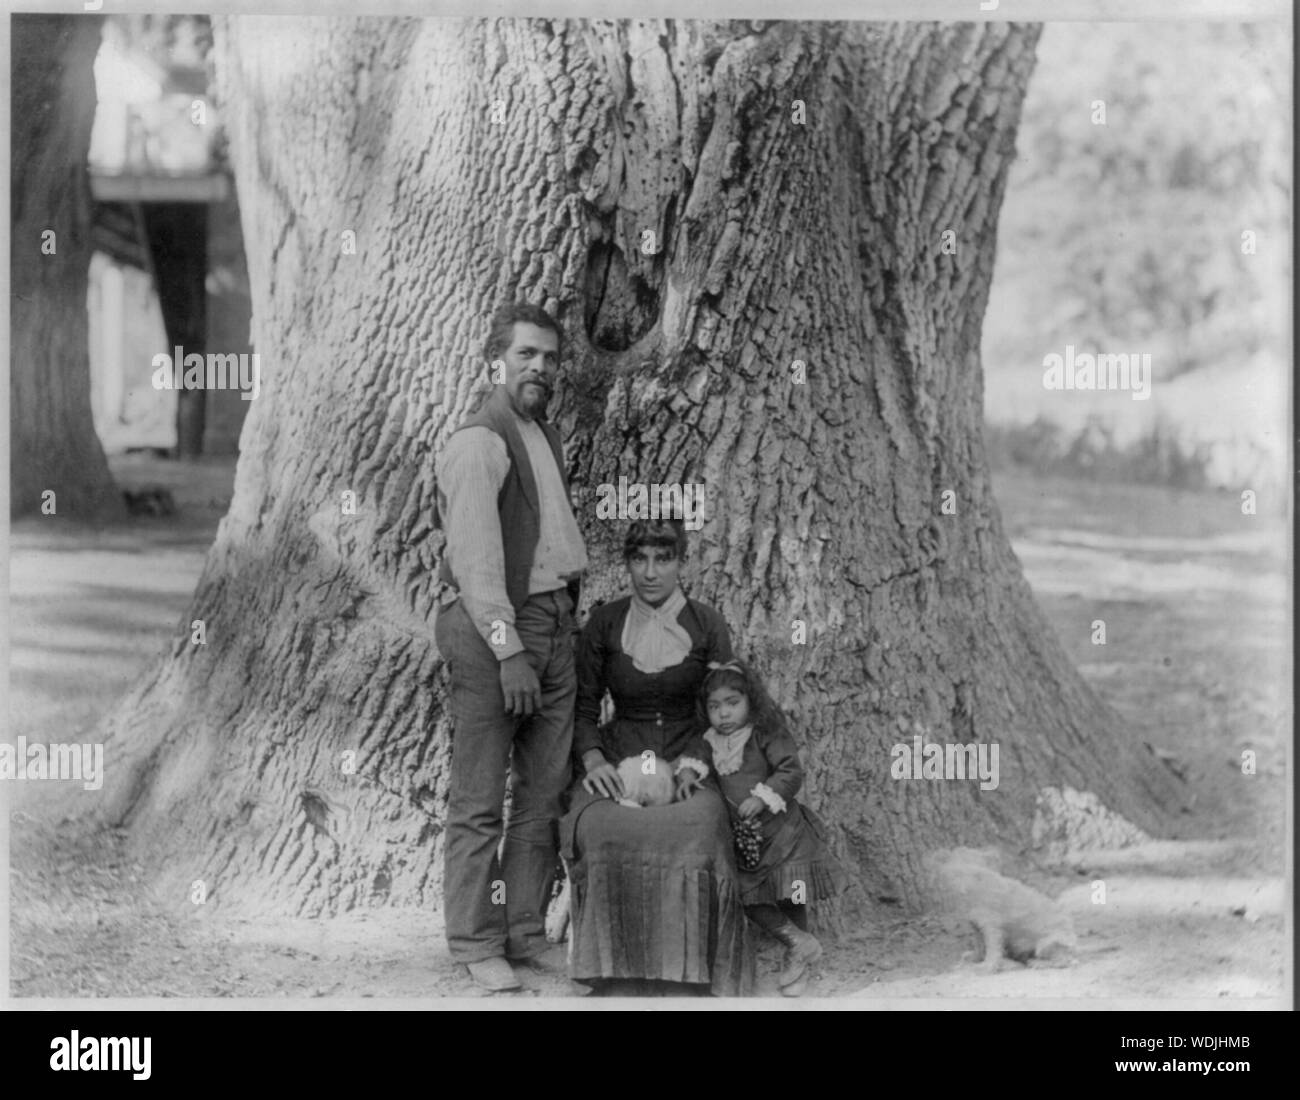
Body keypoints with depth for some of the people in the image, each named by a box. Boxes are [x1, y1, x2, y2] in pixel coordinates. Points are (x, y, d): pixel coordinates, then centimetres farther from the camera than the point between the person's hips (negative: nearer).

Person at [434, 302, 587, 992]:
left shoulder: (545, 436, 17)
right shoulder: (477, 443, -11)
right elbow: (476, 559, -16)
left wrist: (567, 616, 9)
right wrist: (509, 650, -20)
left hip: (554, 623, 9)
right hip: (490, 628, -9)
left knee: (545, 792, 10)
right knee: (479, 801, -3)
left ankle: (527, 932, 19)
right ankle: (477, 946, 4)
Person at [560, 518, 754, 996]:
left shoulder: (707, 625, 5)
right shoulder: (604, 624, 7)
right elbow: (583, 705, 11)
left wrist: (694, 764, -10)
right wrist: (593, 759, -8)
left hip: (687, 760, -1)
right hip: (619, 759, 1)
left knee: (698, 829, -36)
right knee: (599, 828, -35)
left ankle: (689, 971, -27)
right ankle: (613, 970, -26)